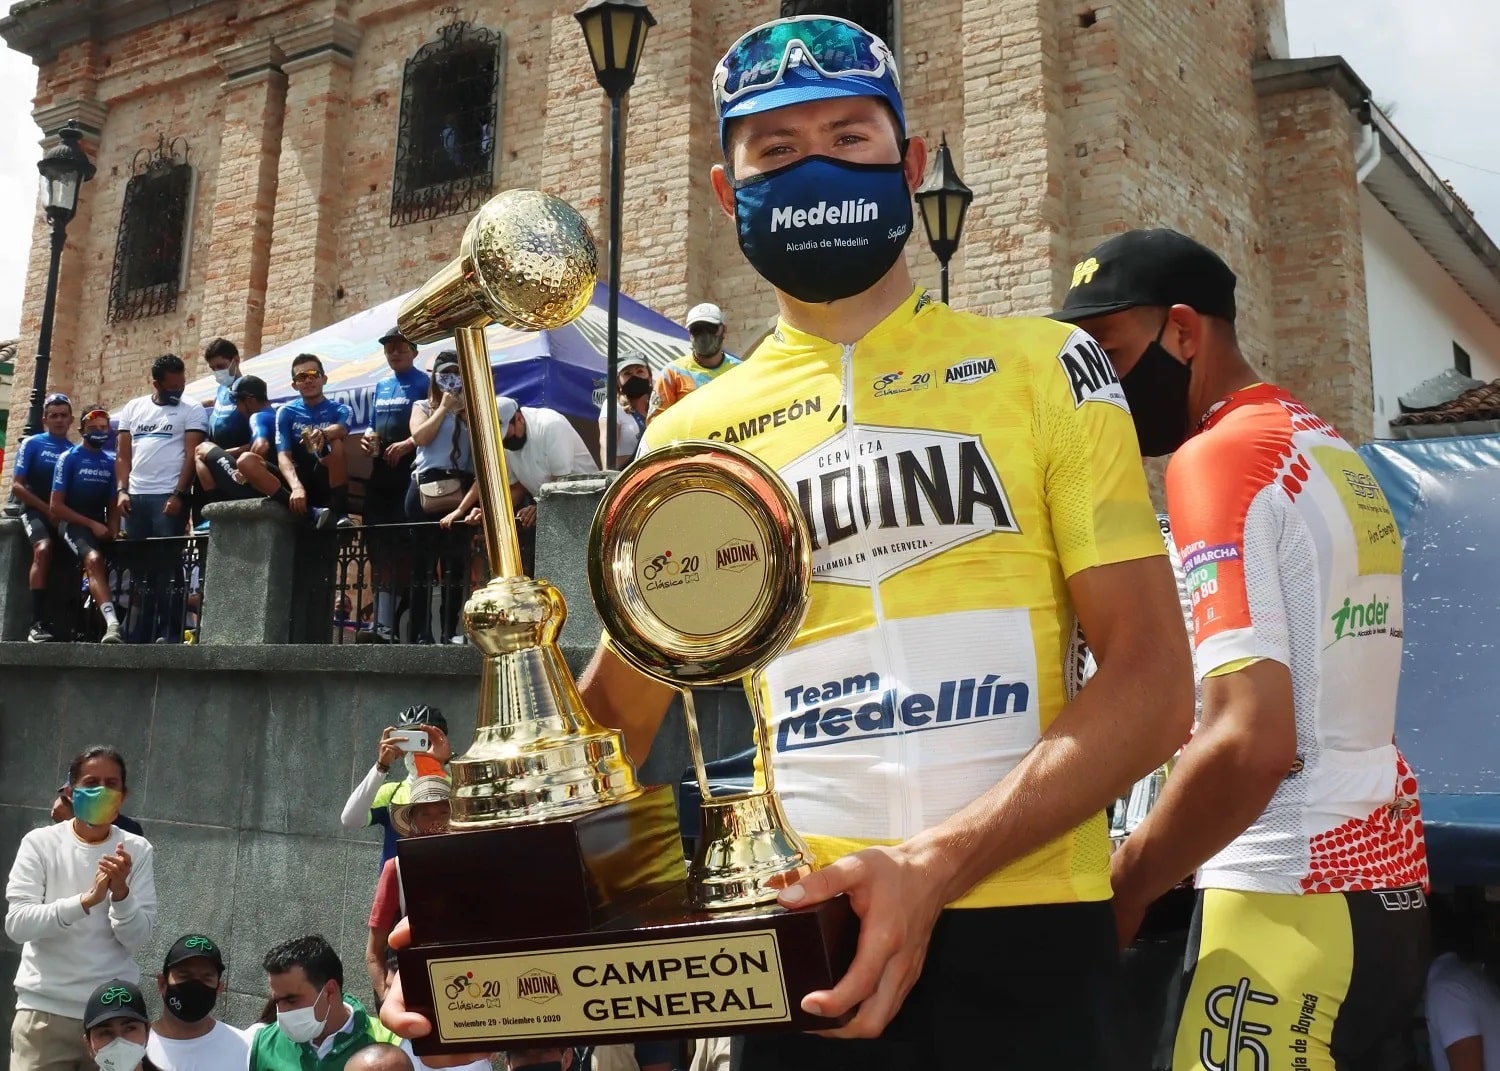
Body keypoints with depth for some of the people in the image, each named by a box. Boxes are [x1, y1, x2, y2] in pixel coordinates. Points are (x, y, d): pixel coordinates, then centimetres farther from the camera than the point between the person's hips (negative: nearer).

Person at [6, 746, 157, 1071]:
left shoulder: (137, 851, 0)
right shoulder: (40, 842, -3)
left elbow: (137, 939, -4)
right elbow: (16, 924, -12)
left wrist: (121, 892, -21)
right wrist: (86, 900, -25)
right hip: (45, 1010, -1)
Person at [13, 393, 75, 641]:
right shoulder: (32, 444, 3)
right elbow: (17, 485, -2)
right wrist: (47, 509, -9)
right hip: (36, 510, -4)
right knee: (43, 549, -30)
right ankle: (37, 623, -37)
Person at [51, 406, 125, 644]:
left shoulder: (111, 462, 12)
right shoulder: (69, 458, -1)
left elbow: (113, 505, 11)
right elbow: (56, 506, -6)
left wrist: (113, 530, -8)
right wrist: (92, 524, -14)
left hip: (101, 525, 7)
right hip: (73, 523, -7)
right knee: (94, 559, -33)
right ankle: (112, 624, -51)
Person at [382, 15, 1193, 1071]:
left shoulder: (1043, 368, 1)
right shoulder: (692, 438, 6)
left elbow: (1152, 681, -5)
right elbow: (612, 718, 9)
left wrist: (940, 862, -19)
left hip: (1024, 925, -1)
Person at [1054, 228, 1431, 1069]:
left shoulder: (1220, 457, -13)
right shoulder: (1338, 456, 13)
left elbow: (1250, 741, -21)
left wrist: (1121, 888, -10)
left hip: (1290, 901, -9)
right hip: (1387, 884, 9)